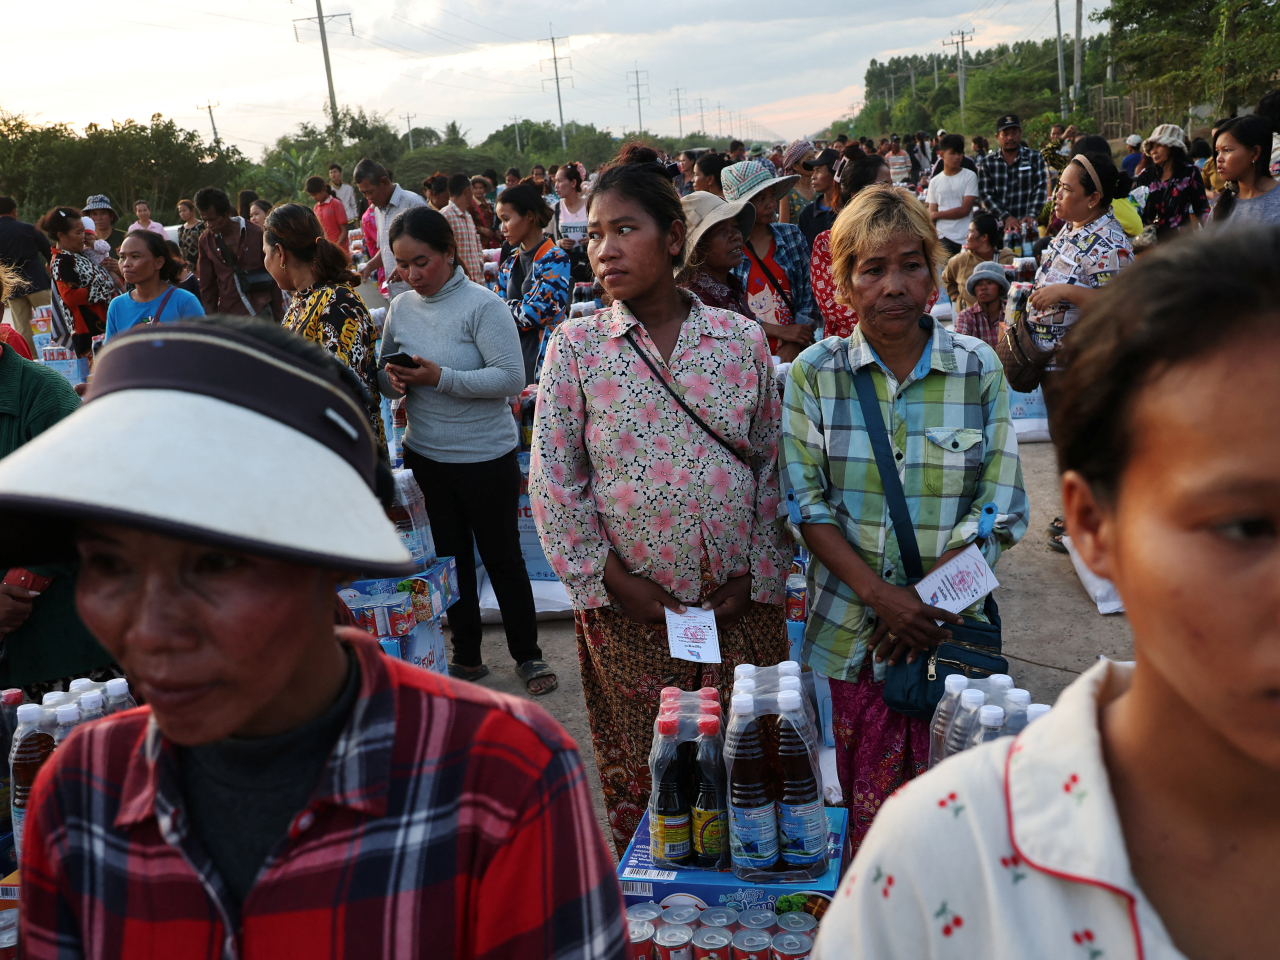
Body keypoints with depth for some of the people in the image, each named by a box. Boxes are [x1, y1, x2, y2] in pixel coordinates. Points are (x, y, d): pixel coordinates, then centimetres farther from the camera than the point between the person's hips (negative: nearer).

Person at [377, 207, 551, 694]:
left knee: (502, 558, 8)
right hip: (424, 456, 6)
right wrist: (391, 379, -11)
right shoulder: (400, 308, 2)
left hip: (486, 456, -5)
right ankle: (467, 655, 32)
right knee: (450, 557, 16)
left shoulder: (482, 304, -15)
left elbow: (512, 378, -21)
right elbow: (384, 369, 12)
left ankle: (528, 655, 25)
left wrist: (441, 378, -27)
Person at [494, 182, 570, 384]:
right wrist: (520, 307, -6)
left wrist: (507, 307, 1)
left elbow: (535, 312, -16)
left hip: (542, 362, -7)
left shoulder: (555, 259, -9)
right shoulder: (510, 264, 13)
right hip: (513, 360, 7)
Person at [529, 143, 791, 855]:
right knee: (640, 780, 9)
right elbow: (553, 480, -1)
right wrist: (613, 581, -6)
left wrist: (759, 575, -2)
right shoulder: (576, 346, -2)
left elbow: (773, 463, 6)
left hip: (741, 602, 1)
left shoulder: (743, 339, 1)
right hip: (629, 607, -1)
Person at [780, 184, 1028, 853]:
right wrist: (880, 594, -15)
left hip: (948, 623, 0)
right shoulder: (813, 373, 1)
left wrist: (924, 599, -11)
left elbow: (1001, 507, -1)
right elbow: (805, 502, -3)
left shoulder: (979, 368, 1)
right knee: (863, 802, 7)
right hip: (850, 631, 0)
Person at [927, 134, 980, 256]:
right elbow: (931, 215, 11)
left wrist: (937, 214, 3)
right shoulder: (935, 181, 12)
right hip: (943, 238, 2)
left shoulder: (970, 176, 3)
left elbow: (964, 210, -4)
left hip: (965, 239, -2)